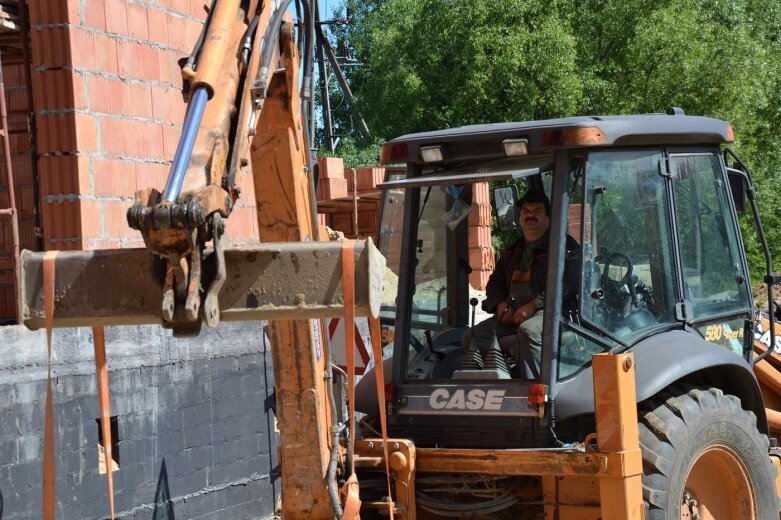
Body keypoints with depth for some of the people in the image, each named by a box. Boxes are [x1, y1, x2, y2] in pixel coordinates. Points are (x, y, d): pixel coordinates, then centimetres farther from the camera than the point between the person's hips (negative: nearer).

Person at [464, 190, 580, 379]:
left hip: (547, 312, -7)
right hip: (512, 315, 7)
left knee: (528, 330, -40)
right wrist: (500, 304, 4)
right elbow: (494, 282, 28)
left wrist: (534, 305, -18)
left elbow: (567, 285, -10)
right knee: (473, 336, -15)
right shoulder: (512, 252, 27)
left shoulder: (564, 246, 3)